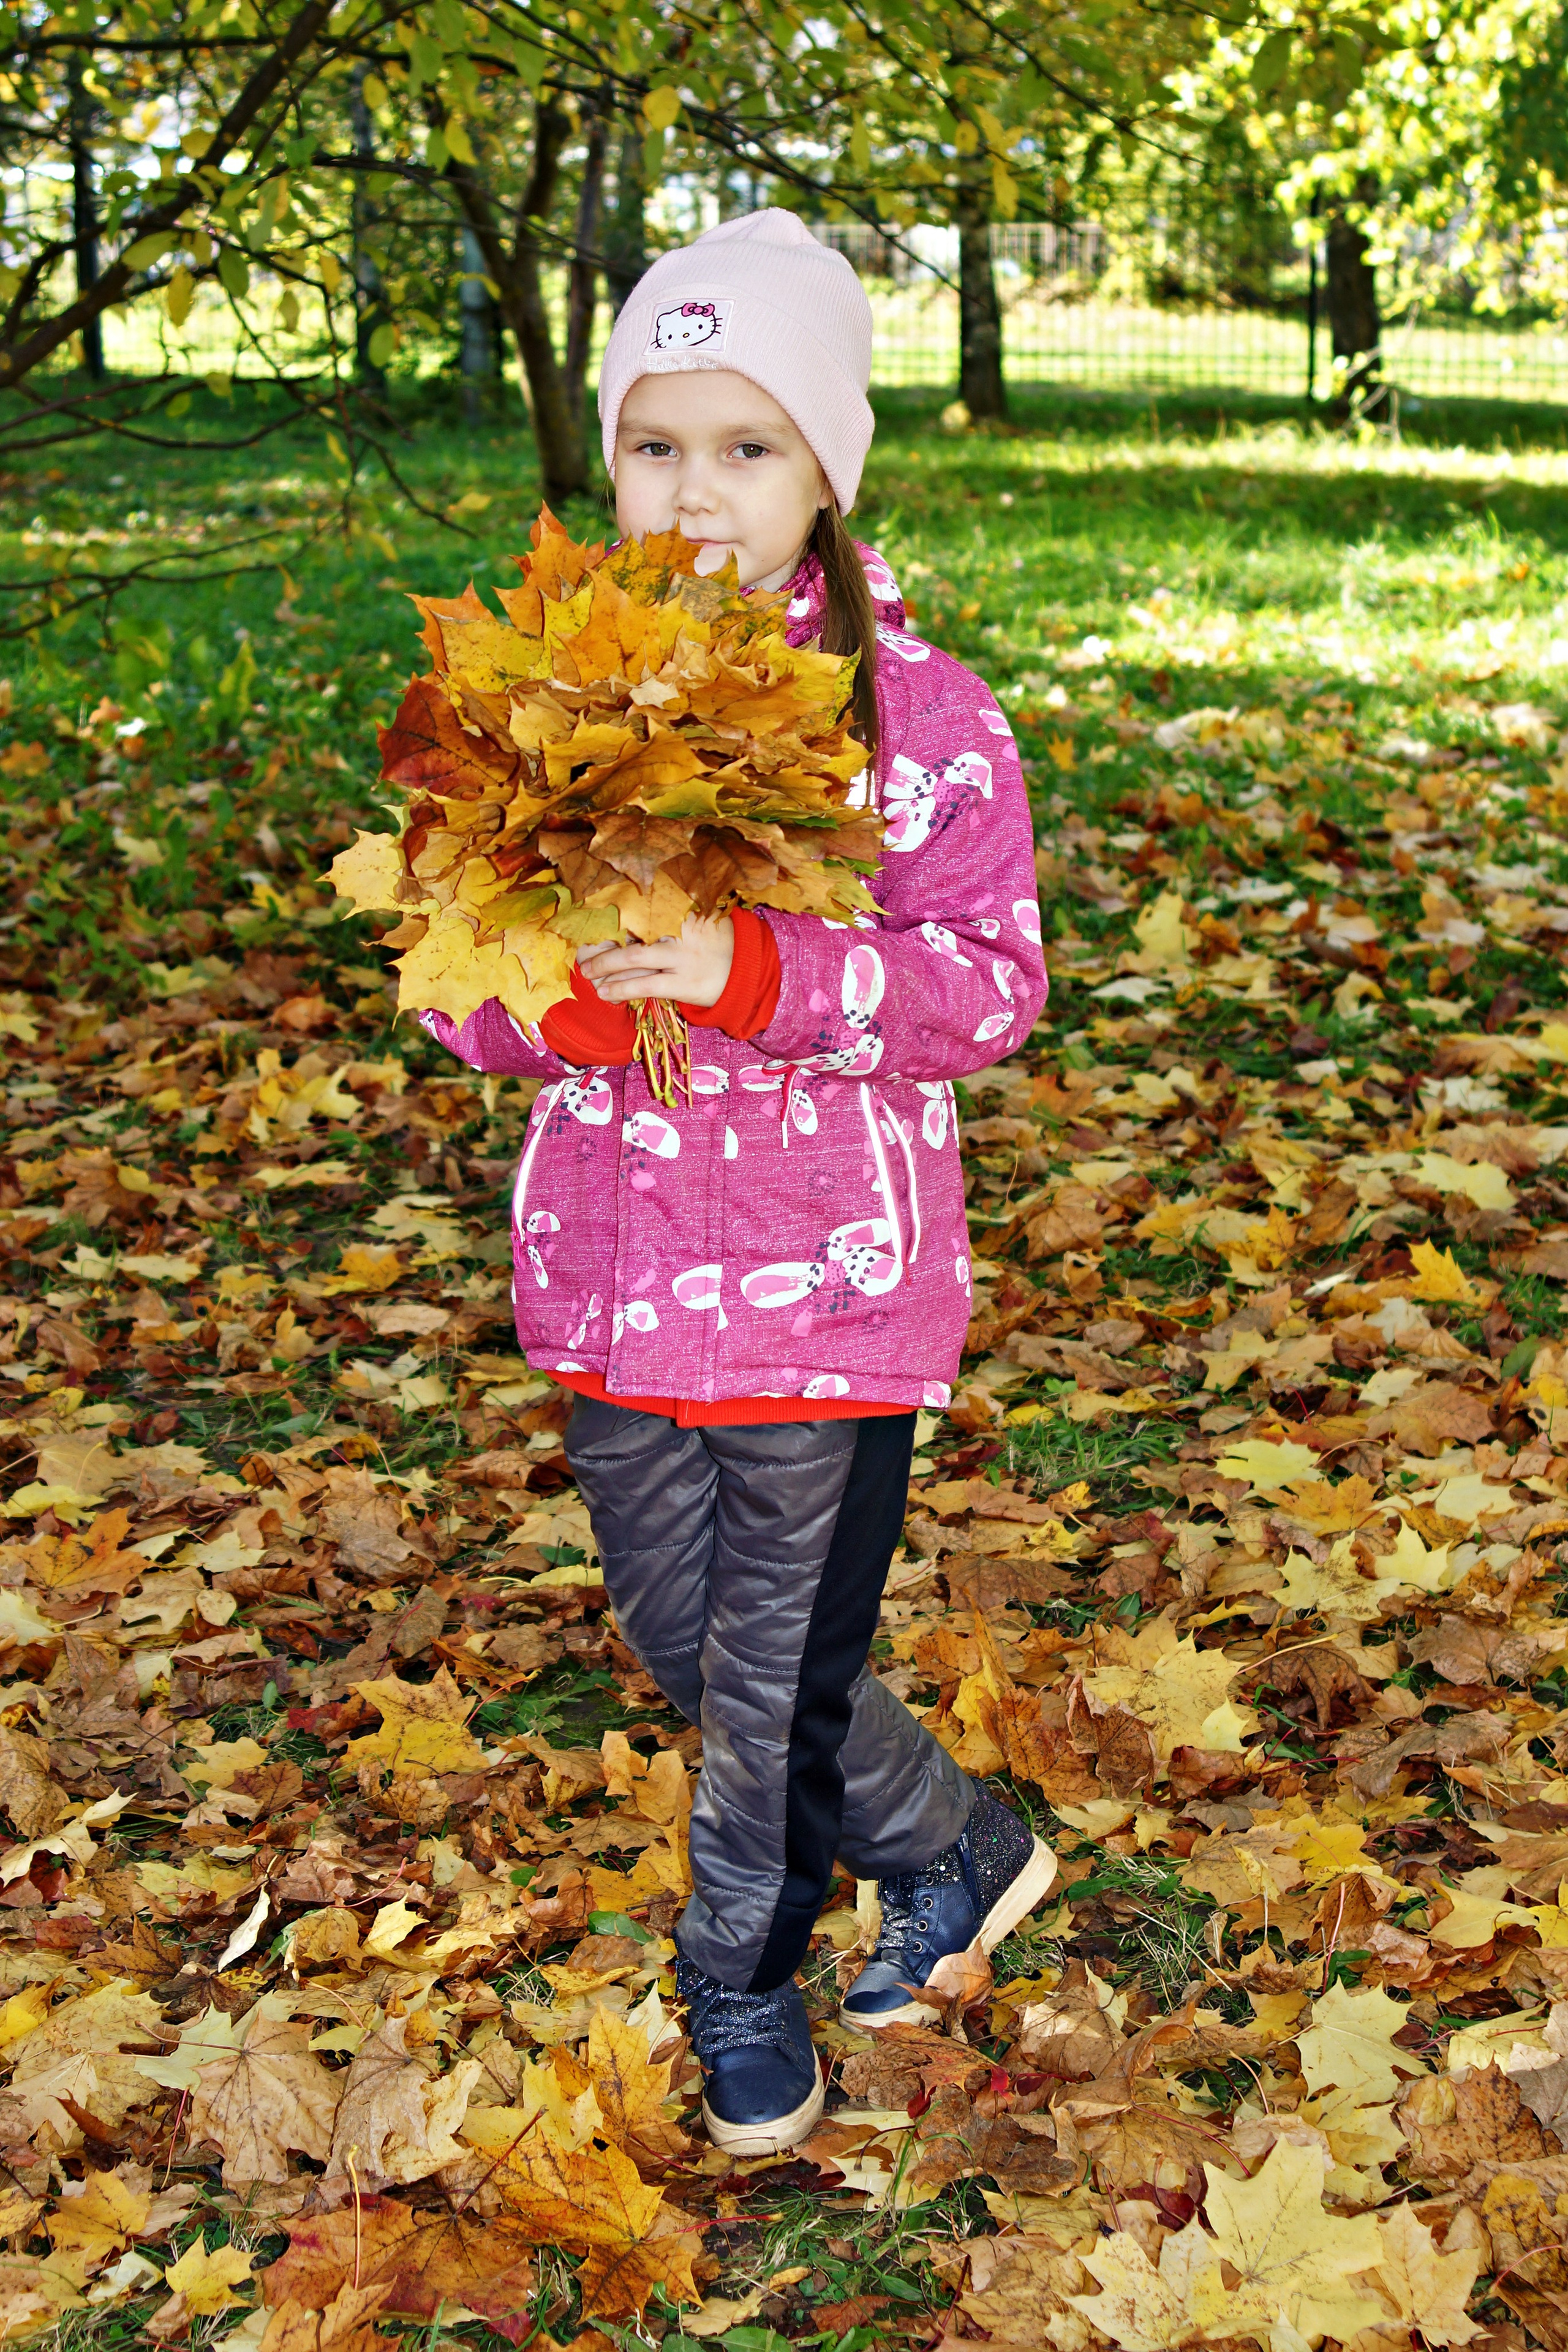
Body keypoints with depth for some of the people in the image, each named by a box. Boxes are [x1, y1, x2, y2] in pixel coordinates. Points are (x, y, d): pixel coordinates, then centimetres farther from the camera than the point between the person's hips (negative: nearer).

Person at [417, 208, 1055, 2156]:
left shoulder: (921, 715, -9)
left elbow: (988, 979, -13)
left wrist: (753, 969, -29)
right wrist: (561, 993, -22)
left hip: (831, 1280, -4)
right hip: (613, 1269, 4)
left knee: (782, 1669, 9)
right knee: (687, 1650, 17)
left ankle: (743, 1991, 38)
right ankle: (959, 1853, 41)